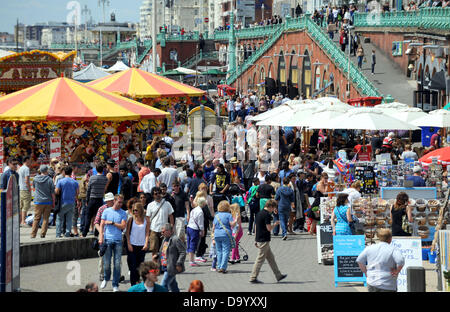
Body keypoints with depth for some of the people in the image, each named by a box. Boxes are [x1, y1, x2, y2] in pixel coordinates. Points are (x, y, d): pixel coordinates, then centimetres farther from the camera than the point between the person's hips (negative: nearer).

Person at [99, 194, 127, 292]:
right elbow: (102, 225, 4)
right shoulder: (106, 211, 7)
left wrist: (112, 223, -7)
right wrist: (101, 237, -5)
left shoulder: (123, 213, 6)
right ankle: (106, 278, 27)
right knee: (106, 263, 0)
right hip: (107, 240, 0)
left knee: (117, 264, -2)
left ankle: (115, 285, 6)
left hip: (118, 241, 0)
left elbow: (123, 226, -3)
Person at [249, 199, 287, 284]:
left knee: (271, 258, 15)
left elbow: (256, 227, 17)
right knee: (260, 259, -4)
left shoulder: (259, 213, 13)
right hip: (264, 240, -10)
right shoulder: (267, 215, -16)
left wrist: (256, 240, 21)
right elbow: (269, 228, -19)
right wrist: (275, 224, 0)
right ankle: (253, 278, -1)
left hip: (259, 239, 10)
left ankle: (278, 275, 21)